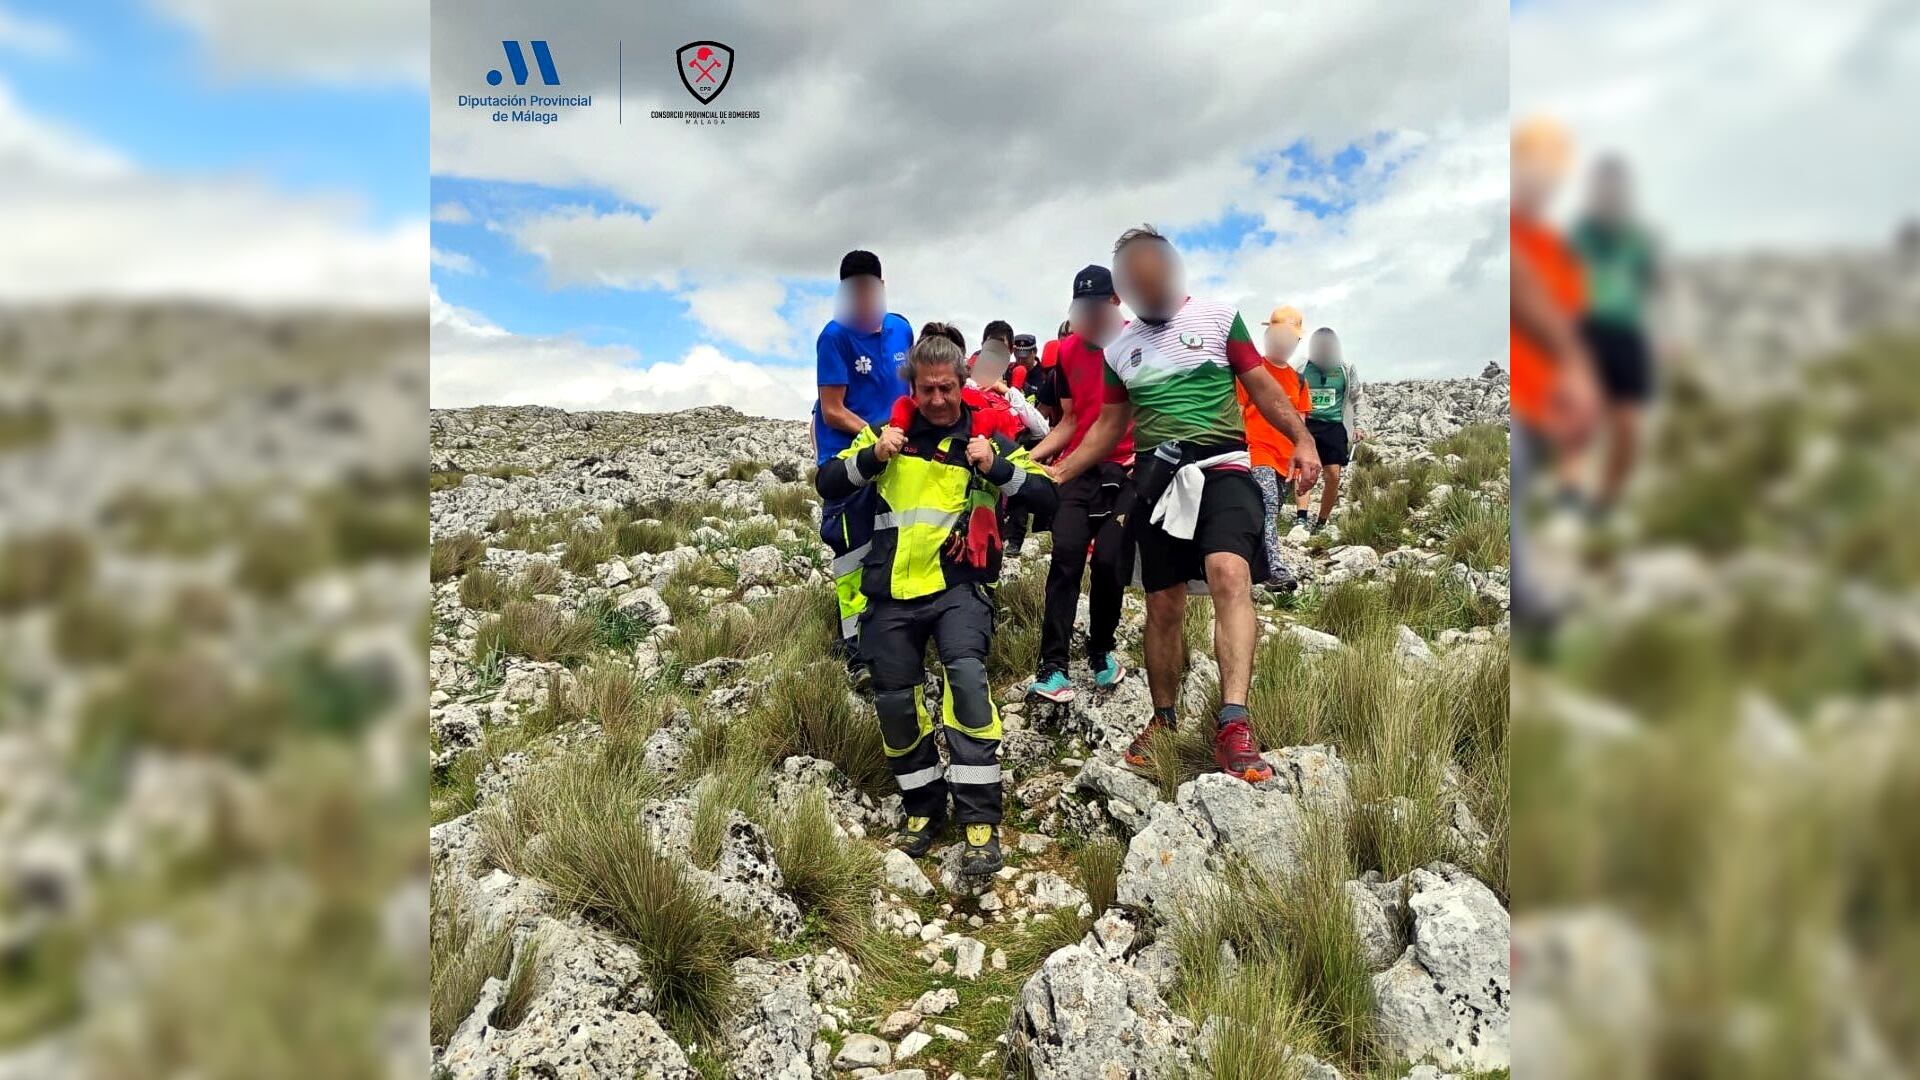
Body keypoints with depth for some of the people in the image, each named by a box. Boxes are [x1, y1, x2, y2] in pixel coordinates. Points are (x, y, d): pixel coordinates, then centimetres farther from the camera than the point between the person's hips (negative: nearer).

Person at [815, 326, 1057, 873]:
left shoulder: (985, 436, 3)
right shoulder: (888, 431, 8)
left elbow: (1046, 493, -3)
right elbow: (826, 484, 6)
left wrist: (997, 469, -20)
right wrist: (871, 457, -11)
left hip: (956, 585, -3)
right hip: (892, 591, 3)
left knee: (966, 676, -24)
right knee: (895, 701, 5)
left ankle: (980, 819, -16)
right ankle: (924, 808, 26)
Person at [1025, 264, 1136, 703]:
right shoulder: (1067, 352, 10)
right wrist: (1033, 454, 3)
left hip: (1126, 468, -2)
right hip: (1077, 468, 3)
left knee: (1110, 562, -7)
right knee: (1066, 556, -10)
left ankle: (1101, 652, 16)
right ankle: (1053, 666, -11)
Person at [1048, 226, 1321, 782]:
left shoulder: (1219, 317, 5)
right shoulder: (1118, 349, 15)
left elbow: (1262, 386, 7)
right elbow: (1109, 427, 21)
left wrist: (1302, 439, -6)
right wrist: (1059, 473, 12)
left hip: (1221, 466, -3)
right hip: (1156, 477, 4)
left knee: (1230, 574, -28)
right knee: (1163, 606, 8)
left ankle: (1232, 725, -32)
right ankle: (1163, 719, 25)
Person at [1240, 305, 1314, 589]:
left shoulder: (1297, 379, 18)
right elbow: (1236, 412, -2)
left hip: (1286, 459, 7)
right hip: (1257, 451, -6)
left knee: (1274, 512, 11)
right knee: (1268, 505, -23)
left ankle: (1263, 567, 22)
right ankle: (1277, 570, -32)